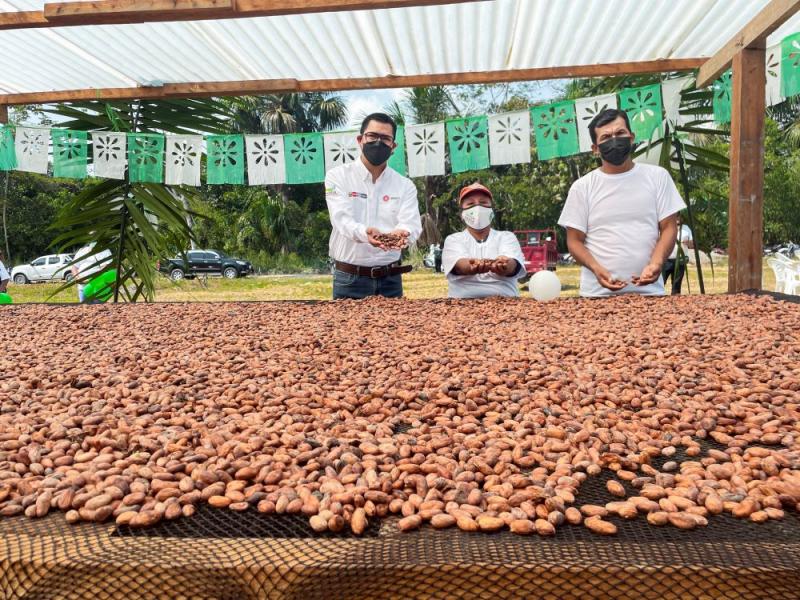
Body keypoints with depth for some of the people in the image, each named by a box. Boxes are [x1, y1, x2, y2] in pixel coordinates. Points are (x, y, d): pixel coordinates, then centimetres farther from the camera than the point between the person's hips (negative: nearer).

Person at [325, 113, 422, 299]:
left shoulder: (405, 185, 5)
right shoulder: (338, 176, -2)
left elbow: (411, 224, -11)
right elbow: (342, 219, -16)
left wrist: (400, 233, -35)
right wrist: (365, 233, -38)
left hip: (390, 279, 2)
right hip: (349, 279, -2)